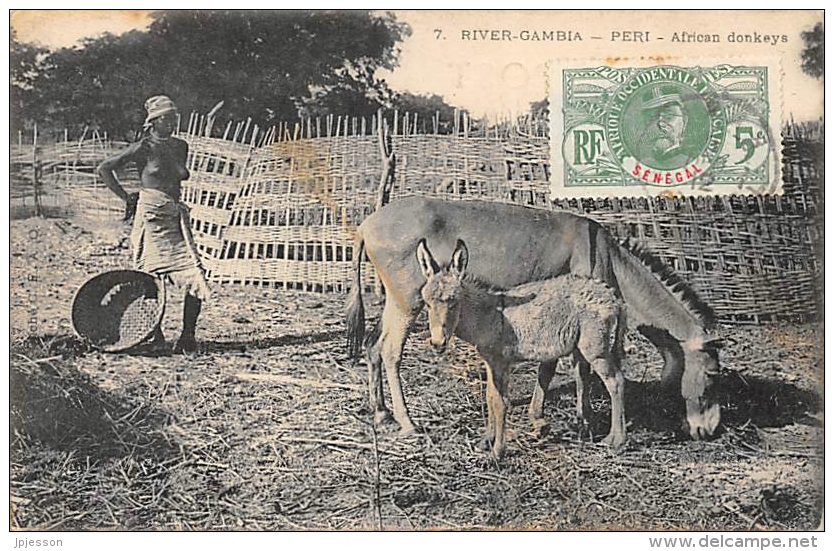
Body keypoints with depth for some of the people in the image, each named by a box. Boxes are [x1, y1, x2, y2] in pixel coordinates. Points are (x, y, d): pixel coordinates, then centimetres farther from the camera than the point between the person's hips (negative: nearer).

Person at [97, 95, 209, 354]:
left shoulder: (180, 146, 14)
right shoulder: (143, 147, -3)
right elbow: (104, 168, -2)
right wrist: (126, 197, 0)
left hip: (177, 214, 5)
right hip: (151, 215, -5)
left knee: (195, 277, -7)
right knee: (151, 277, -3)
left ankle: (188, 337, 1)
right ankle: (154, 336, 11)